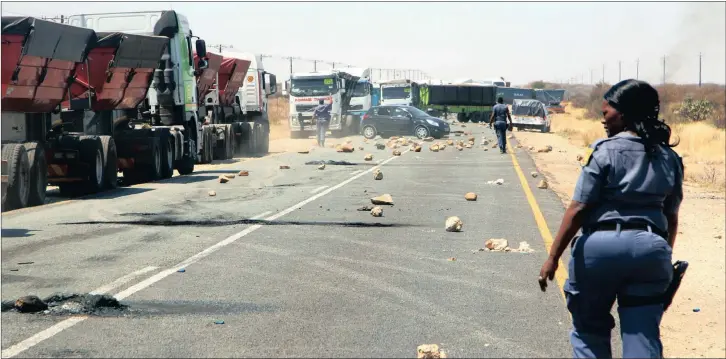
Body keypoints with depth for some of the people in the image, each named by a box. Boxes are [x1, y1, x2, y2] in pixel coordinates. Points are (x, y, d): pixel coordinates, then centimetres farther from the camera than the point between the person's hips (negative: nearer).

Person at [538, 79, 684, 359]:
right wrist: (664, 257, 26)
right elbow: (671, 218, 13)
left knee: (589, 329, 14)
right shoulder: (670, 158, 8)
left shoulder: (606, 152, -8)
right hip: (650, 248, 4)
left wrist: (553, 257, -7)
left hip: (601, 244, -4)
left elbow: (578, 211, -10)